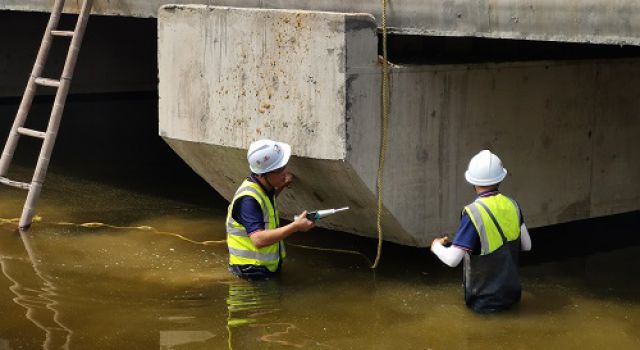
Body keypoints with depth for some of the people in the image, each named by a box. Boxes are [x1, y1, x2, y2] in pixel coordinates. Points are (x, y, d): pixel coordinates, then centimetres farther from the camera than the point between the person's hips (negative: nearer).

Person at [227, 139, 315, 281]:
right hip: (252, 272, -9)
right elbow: (258, 239, -33)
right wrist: (295, 226, -32)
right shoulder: (248, 199, -24)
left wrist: (281, 186, 13)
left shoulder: (264, 188, 5)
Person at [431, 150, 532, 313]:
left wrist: (436, 246, -3)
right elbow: (526, 245, 5)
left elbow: (452, 259, -24)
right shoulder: (512, 206, -6)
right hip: (512, 295, 6)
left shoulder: (473, 213, -23)